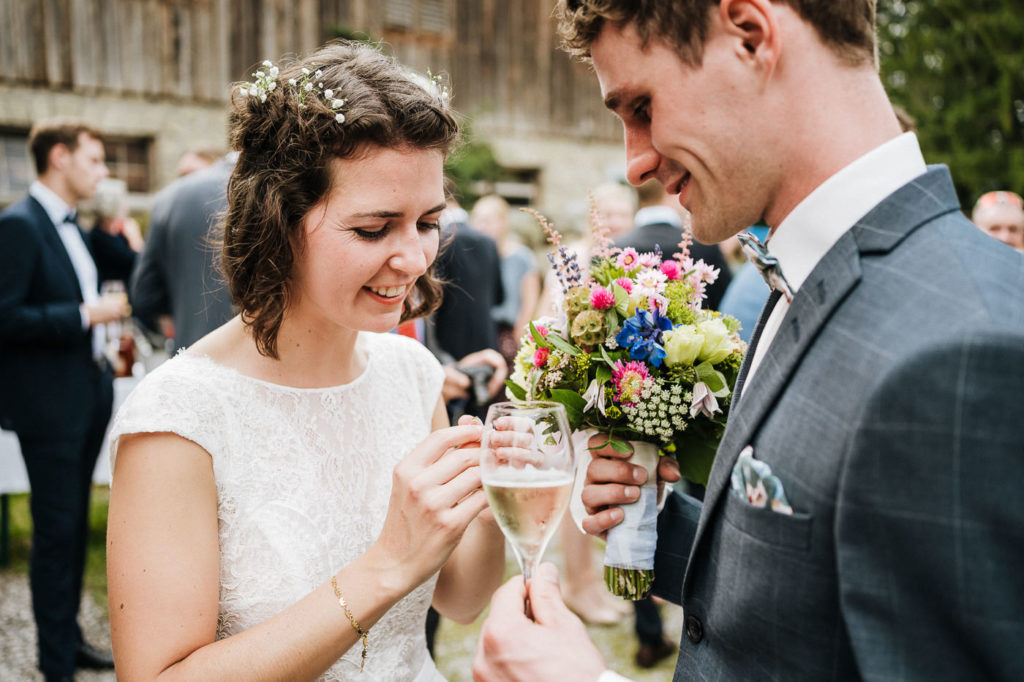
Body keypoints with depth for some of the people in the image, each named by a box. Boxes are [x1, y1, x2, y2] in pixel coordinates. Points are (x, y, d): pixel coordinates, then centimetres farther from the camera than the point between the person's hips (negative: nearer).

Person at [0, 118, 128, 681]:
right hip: (49, 404, -9)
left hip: (88, 396, 9)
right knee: (56, 529, 0)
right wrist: (86, 314, -21)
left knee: (75, 523, 17)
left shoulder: (69, 226, 13)